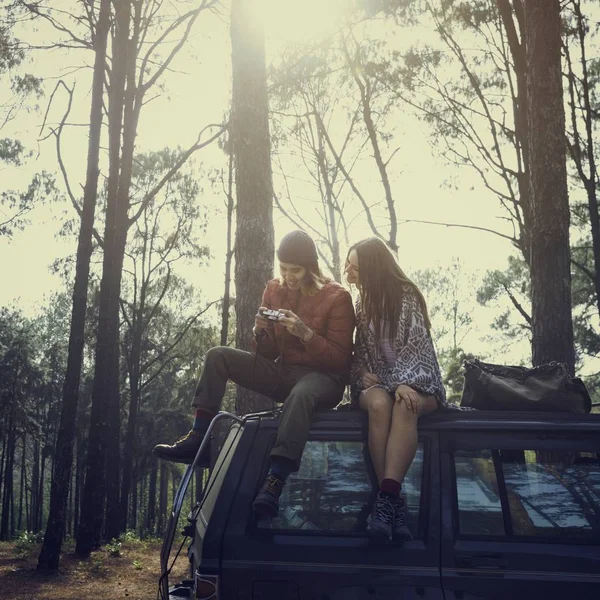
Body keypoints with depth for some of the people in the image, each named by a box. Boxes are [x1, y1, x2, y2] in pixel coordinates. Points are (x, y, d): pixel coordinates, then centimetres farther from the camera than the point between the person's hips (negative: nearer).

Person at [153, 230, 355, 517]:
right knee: (218, 356, -10)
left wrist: (305, 333, -26)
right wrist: (261, 332, -14)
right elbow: (267, 355, 9)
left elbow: (340, 359, -12)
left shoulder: (337, 297, -7)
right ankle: (198, 439, -21)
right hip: (284, 371, 6)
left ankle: (275, 482, -49)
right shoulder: (274, 290, 7)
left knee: (300, 395, -42)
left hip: (323, 377, -6)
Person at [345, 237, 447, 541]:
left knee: (404, 407, -39)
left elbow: (417, 345, -12)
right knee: (379, 404, -35)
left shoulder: (406, 295, -3)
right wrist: (362, 375, -7)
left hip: (415, 381, -2)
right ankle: (394, 502, -39)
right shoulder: (361, 303, 13)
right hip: (376, 382, 3)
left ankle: (385, 499, -47)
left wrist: (405, 383, -27)